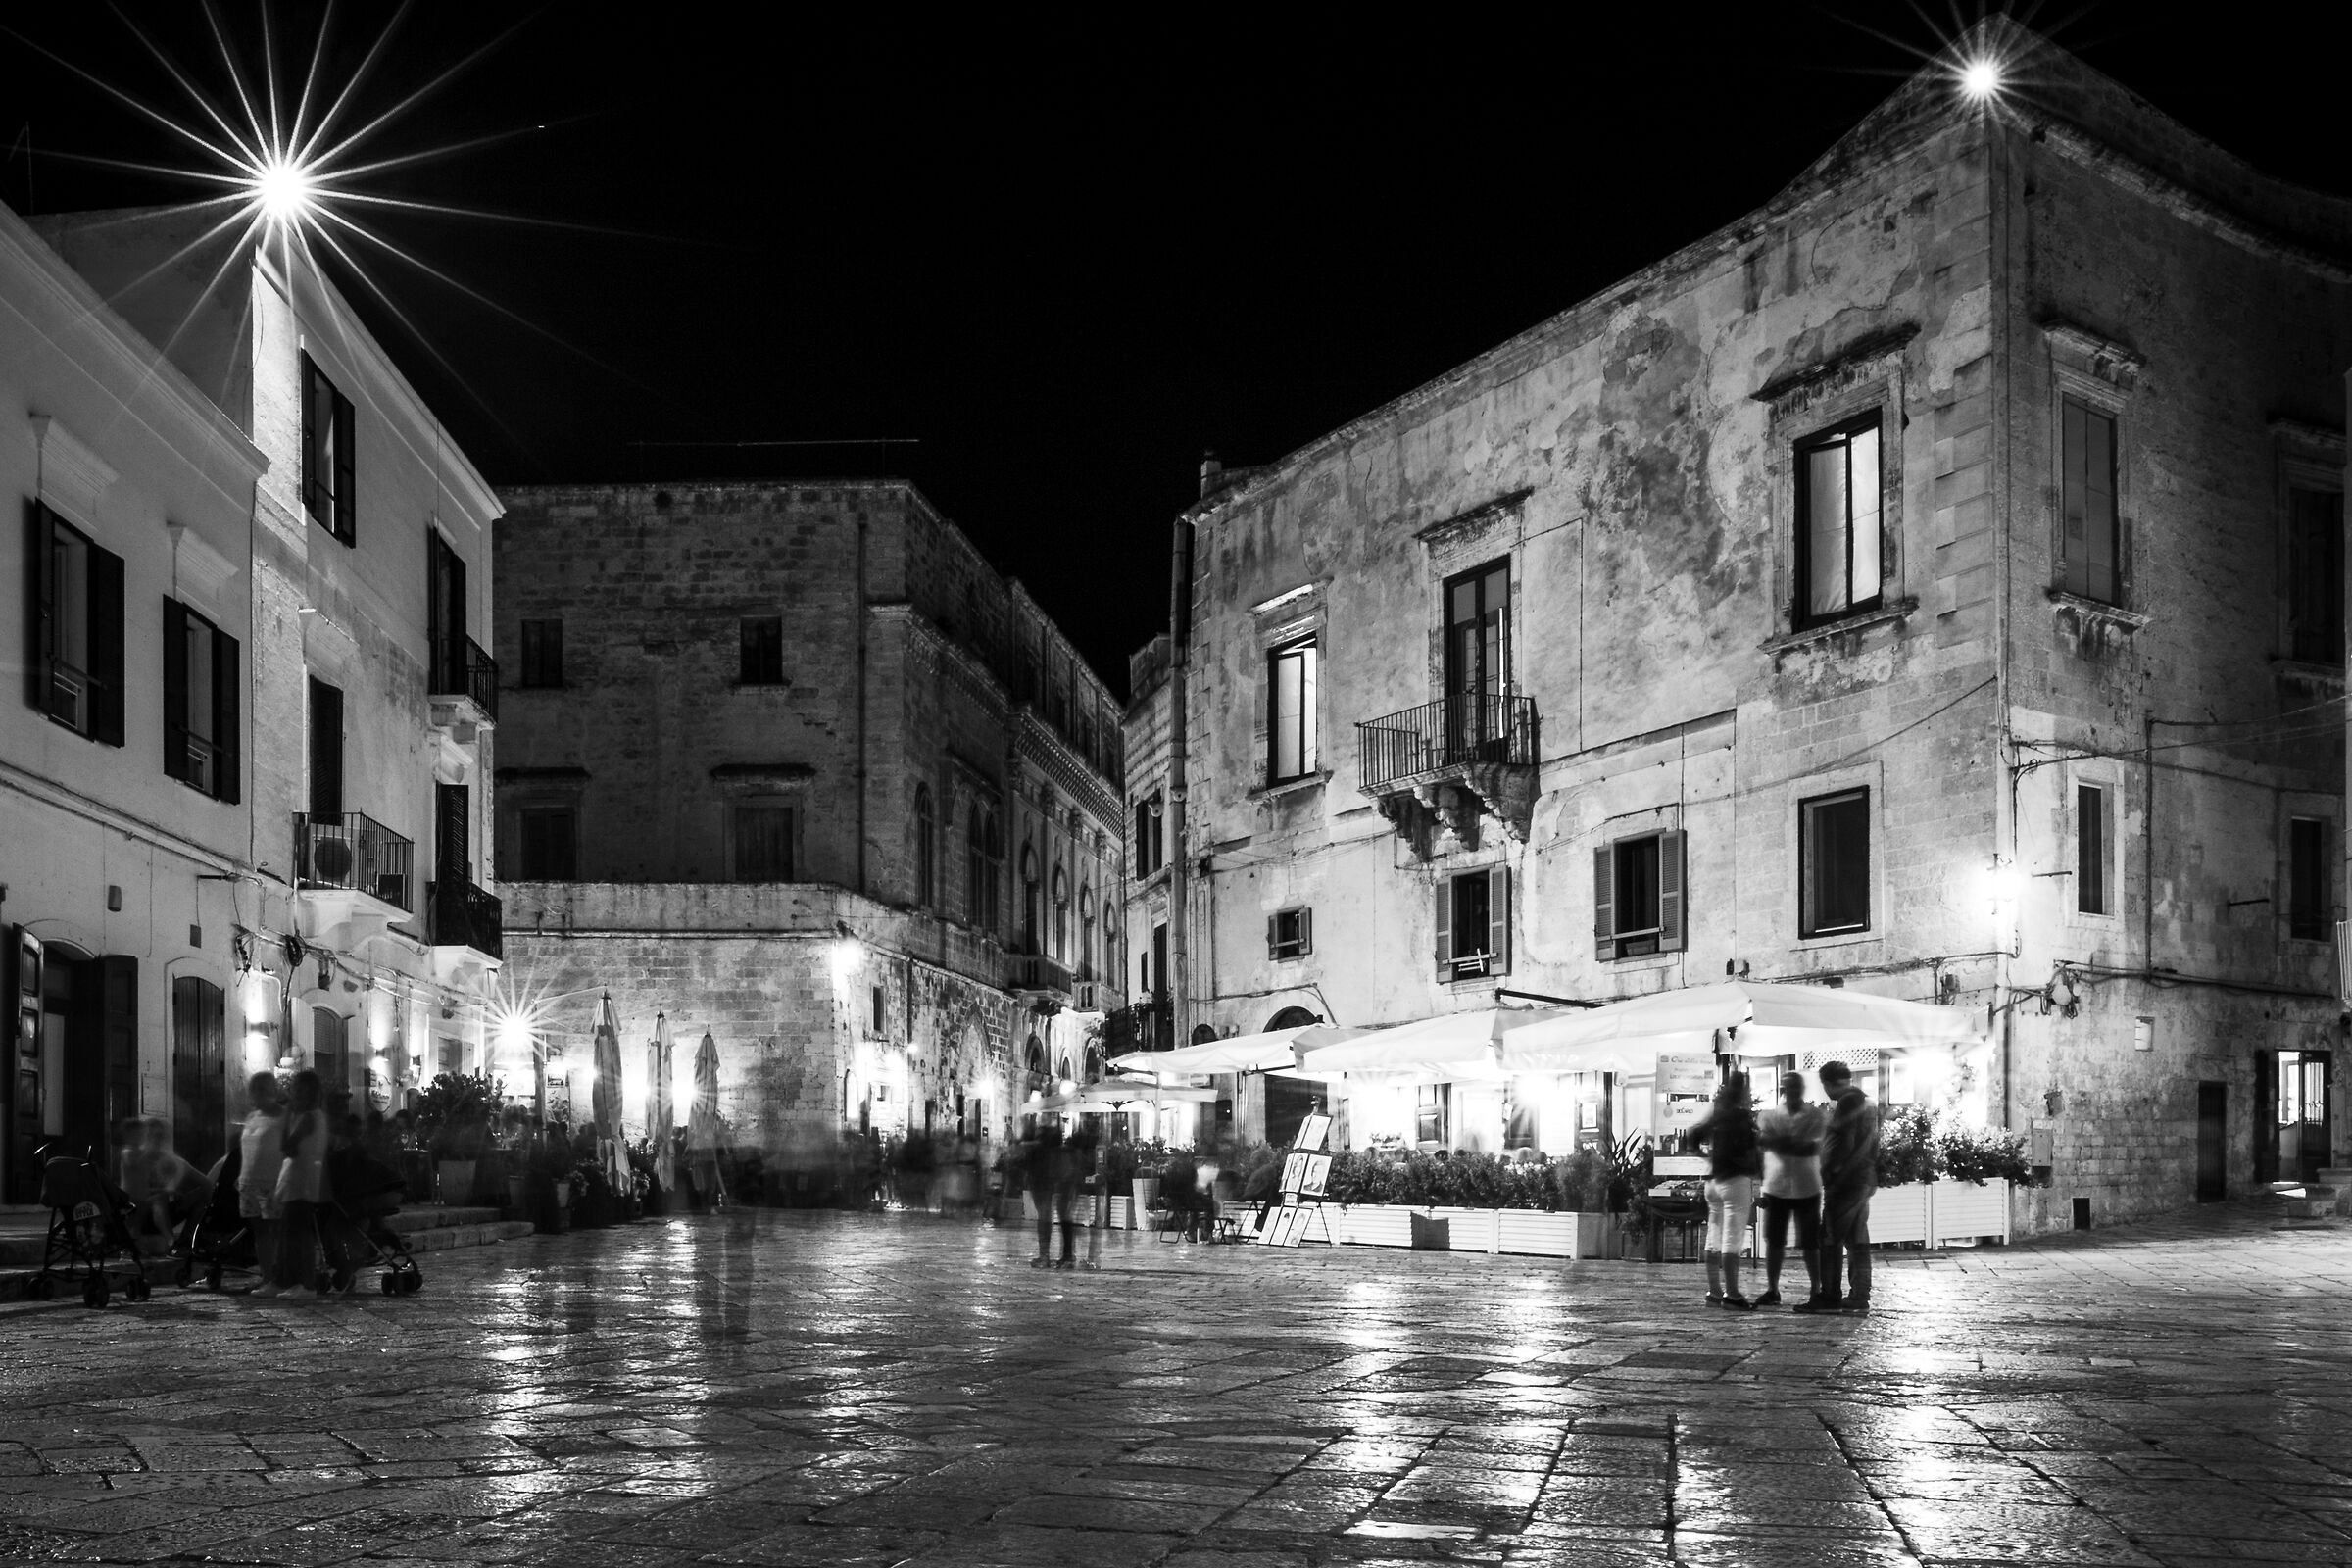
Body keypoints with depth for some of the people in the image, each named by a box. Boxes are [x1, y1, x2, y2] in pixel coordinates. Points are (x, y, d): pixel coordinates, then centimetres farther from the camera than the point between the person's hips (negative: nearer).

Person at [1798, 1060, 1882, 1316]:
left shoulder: (1847, 1103, -13)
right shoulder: (1867, 1103, 17)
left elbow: (1843, 1144, -17)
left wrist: (1829, 1173, -8)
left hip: (1845, 1181, -9)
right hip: (1865, 1180, 10)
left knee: (1831, 1240, -6)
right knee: (1858, 1241, 10)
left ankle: (1830, 1297, -6)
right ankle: (1859, 1297, 11)